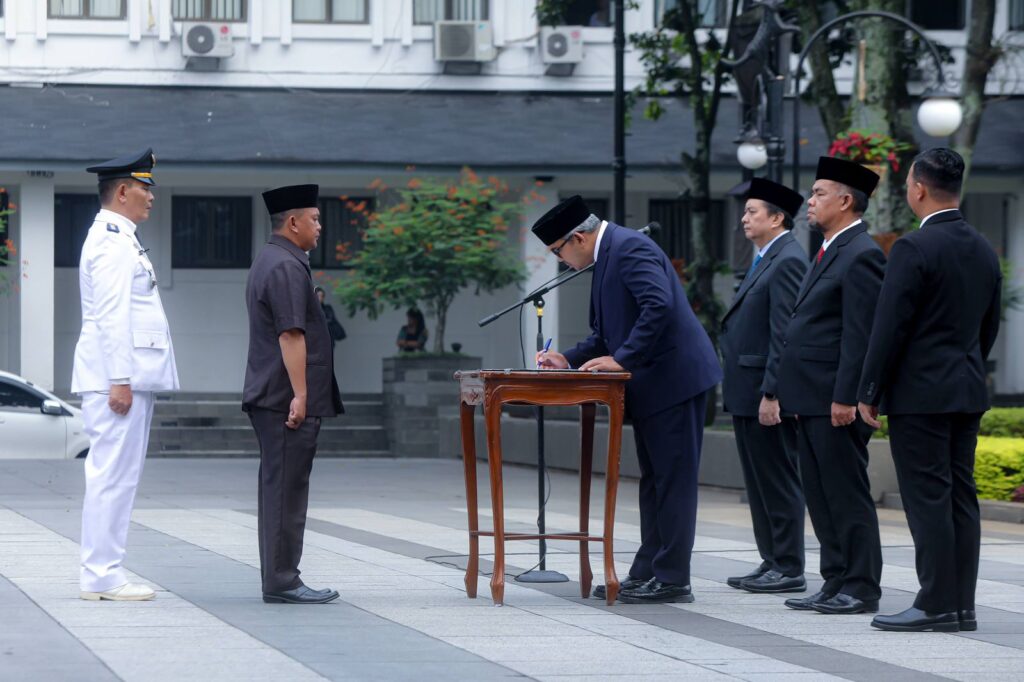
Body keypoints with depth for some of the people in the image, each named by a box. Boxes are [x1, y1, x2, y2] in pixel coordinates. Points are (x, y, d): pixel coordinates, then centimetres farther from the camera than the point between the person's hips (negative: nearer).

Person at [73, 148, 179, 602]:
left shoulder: (119, 239, 21)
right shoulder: (111, 242, -12)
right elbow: (111, 317, -19)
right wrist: (120, 380, -22)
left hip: (129, 376, 11)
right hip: (118, 376, -11)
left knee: (117, 475, 10)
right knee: (112, 475, -9)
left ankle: (103, 574, 13)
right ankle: (102, 577, -8)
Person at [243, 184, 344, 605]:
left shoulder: (268, 262, 19)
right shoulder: (286, 267, -16)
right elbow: (291, 334, -22)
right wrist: (299, 395, -23)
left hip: (269, 398, 11)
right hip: (286, 398, -11)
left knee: (278, 488, 13)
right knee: (285, 489, -8)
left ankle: (278, 579, 17)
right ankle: (282, 582, -6)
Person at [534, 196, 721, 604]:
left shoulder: (629, 248, -15)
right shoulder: (608, 254, 17)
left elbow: (659, 306, -27)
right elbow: (606, 332, 24)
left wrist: (622, 359, -24)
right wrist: (569, 360, 12)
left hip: (673, 377, -11)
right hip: (651, 385, 11)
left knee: (673, 480, -6)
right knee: (653, 480, 14)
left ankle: (672, 578, -3)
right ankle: (648, 572, 19)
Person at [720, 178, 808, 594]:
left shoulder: (788, 261, -14)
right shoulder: (766, 260, 18)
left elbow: (785, 334, -20)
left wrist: (771, 394, -23)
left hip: (767, 392, -10)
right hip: (747, 393, 10)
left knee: (778, 482, -5)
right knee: (759, 483, 13)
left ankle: (789, 569, -1)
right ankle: (771, 562, 19)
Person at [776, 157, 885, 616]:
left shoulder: (861, 256, -13)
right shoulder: (831, 252, 18)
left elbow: (861, 334, -19)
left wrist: (845, 398, -22)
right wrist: (791, 395, 19)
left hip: (836, 403, -10)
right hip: (813, 401, 10)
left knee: (847, 495, -5)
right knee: (821, 497, 12)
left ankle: (861, 589, -1)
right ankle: (836, 583, 17)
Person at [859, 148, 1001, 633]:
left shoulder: (914, 249, -14)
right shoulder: (984, 251, 10)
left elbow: (890, 327, -14)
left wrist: (869, 393, -8)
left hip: (920, 393, -8)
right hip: (968, 393, 8)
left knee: (928, 500, -6)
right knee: (960, 498, 8)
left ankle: (936, 605, -6)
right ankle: (962, 605, 10)